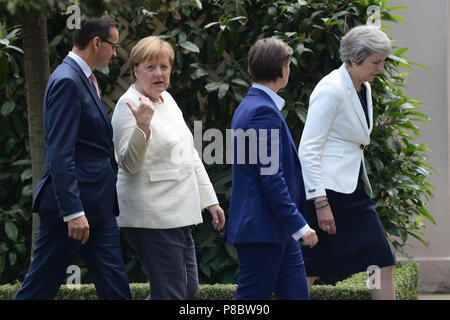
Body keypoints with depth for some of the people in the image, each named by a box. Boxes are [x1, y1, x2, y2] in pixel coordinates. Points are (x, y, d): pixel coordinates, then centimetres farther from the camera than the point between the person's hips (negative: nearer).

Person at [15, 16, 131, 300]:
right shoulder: (67, 81, -15)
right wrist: (73, 212, -24)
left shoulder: (84, 79, 16)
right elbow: (60, 154, -21)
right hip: (74, 202, -10)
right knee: (42, 285, -1)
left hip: (98, 205, 10)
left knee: (115, 285, 6)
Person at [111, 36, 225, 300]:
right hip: (151, 218, -9)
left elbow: (189, 155, 22)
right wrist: (142, 127, -35)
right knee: (171, 294, -9)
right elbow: (130, 164, -20)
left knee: (189, 288, 12)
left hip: (178, 214, 9)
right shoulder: (130, 105, -12)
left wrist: (211, 200, 21)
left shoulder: (167, 100, 15)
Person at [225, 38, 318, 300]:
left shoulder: (248, 107, 17)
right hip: (263, 229, -10)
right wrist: (299, 225, -18)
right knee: (253, 296, -4)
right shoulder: (265, 112, -16)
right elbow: (271, 178, -21)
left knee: (296, 293, 8)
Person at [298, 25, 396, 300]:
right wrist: (321, 203, -22)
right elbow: (308, 149, -18)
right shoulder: (331, 89, -14)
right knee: (312, 268, -5)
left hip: (355, 189, 9)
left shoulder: (364, 89, 13)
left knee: (383, 263, 1)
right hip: (329, 189, -9)